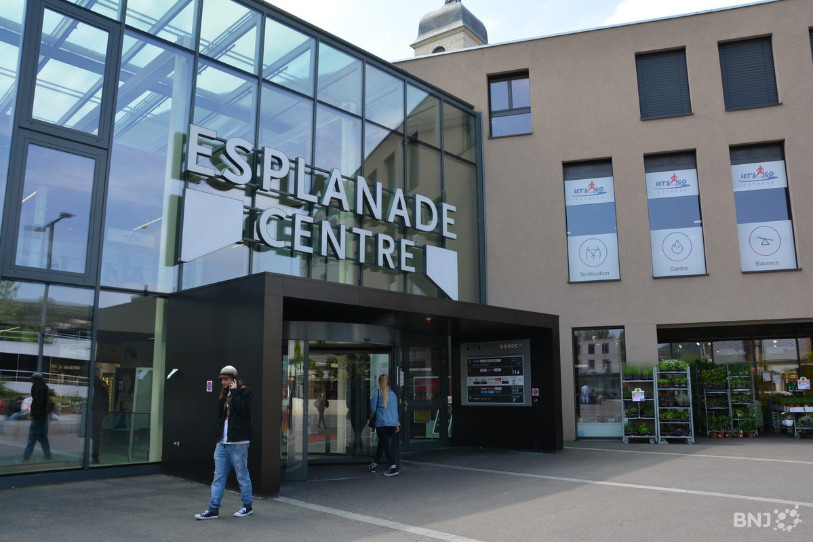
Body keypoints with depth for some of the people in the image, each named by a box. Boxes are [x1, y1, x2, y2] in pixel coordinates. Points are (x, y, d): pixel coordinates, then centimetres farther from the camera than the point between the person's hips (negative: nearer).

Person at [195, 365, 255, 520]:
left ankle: (247, 506, 15)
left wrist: (234, 392, -16)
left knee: (242, 475, 3)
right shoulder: (224, 395, 16)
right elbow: (220, 418, 20)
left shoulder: (244, 392, -4)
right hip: (223, 443, 7)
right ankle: (213, 509, 10)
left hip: (238, 443, -7)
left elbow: (243, 409, -22)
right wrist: (219, 439, 14)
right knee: (218, 477, 6)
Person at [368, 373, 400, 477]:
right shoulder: (393, 394, 8)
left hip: (381, 424, -5)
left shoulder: (377, 394, -7)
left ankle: (393, 467, -14)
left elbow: (373, 409, -5)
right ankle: (374, 464, 31)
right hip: (392, 424, 5)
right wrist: (397, 424, 15)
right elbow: (396, 409, 11)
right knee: (381, 443, 18)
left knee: (386, 445, -3)